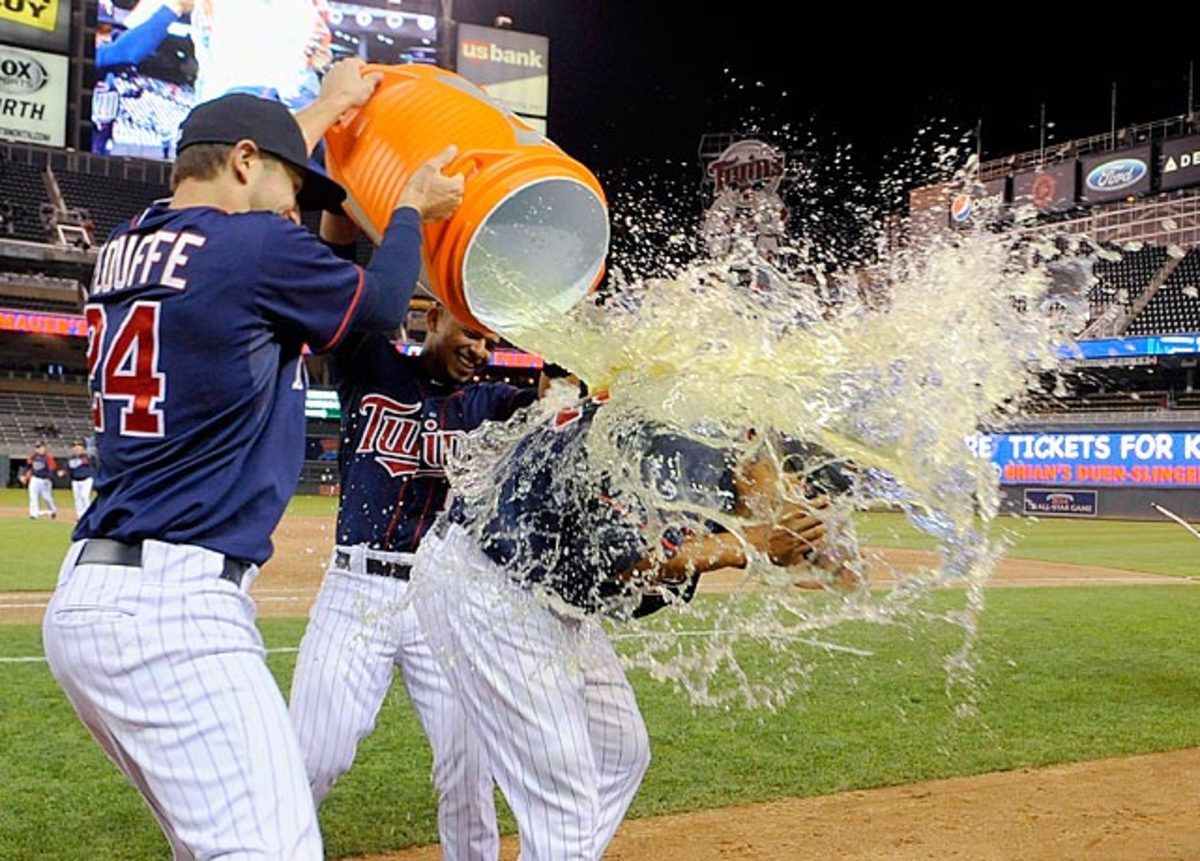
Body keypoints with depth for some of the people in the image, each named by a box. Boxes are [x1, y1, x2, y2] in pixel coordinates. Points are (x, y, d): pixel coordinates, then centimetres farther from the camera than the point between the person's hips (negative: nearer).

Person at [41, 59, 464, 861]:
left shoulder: (124, 248, 15)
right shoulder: (260, 246, -9)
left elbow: (233, 174, 35)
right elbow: (379, 303, 10)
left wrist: (324, 110, 47)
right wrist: (413, 209, 27)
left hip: (85, 600, 10)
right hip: (174, 611, -10)